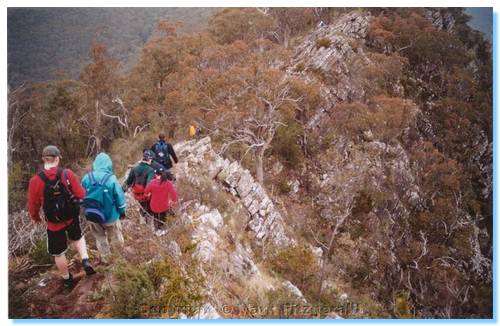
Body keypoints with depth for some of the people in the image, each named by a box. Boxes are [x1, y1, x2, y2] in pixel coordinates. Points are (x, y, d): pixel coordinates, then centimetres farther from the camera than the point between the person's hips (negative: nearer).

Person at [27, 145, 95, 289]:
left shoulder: (35, 181, -18)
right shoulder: (68, 174, -16)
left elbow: (33, 205, -8)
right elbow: (81, 194, -10)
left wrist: (35, 217, 13)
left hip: (54, 223, -2)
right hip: (72, 217, 2)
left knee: (58, 253, 17)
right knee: (77, 237, 31)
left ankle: (67, 279, 34)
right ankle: (85, 261, 12)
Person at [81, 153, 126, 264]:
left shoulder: (86, 178, -11)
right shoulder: (111, 179, -20)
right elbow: (120, 198, -12)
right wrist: (122, 211, 5)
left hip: (92, 216, 2)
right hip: (110, 216, -2)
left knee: (100, 238, 23)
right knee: (115, 237, 22)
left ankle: (105, 259, 37)